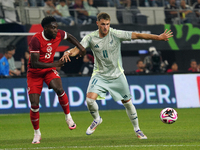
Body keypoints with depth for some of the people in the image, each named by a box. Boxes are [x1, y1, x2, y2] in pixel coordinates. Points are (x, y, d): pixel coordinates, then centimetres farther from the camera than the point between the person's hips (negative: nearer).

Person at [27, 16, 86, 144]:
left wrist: (80, 47, 3)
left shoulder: (58, 35, -10)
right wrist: (53, 64, -30)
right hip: (34, 72, -3)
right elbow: (34, 63, -27)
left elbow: (69, 37, 17)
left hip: (49, 70, 3)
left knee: (59, 89, -29)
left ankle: (68, 116, -8)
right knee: (34, 104, -8)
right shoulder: (36, 40, -26)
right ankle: (37, 133, 13)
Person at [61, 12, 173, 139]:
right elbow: (78, 48, -16)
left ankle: (137, 129, 27)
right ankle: (96, 119, 11)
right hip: (100, 75, 0)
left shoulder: (116, 34, -13)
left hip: (117, 75, 0)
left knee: (127, 102, 6)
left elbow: (138, 35, -14)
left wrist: (158, 37, -19)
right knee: (90, 98, -20)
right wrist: (69, 52, -40)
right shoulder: (91, 38, -9)